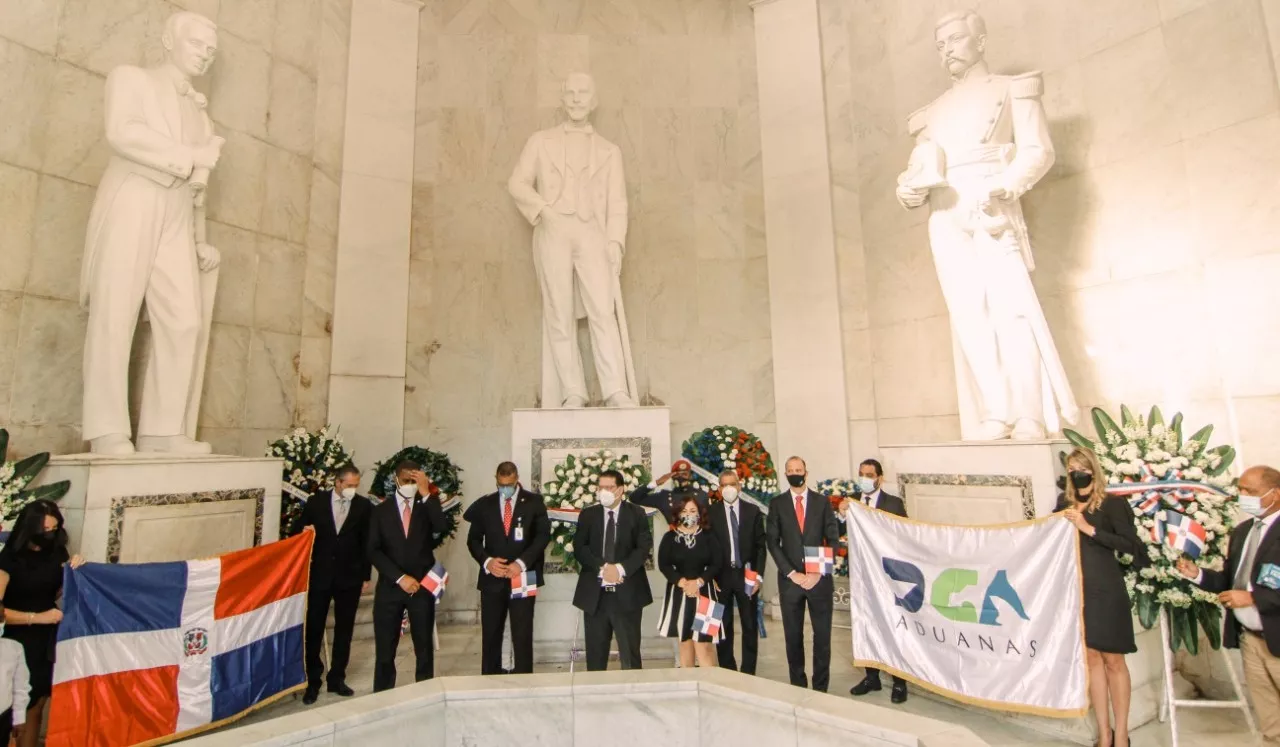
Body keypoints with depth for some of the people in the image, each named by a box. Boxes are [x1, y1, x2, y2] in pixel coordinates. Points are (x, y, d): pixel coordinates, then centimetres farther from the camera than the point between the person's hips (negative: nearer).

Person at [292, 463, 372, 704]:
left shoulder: (364, 506, -3)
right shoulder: (316, 502, -3)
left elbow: (367, 543, 1)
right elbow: (297, 530, 7)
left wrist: (366, 576, 1)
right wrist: (305, 532, -17)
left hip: (350, 576, 0)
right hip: (319, 574, 0)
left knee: (344, 630, 11)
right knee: (314, 629, 6)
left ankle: (337, 678, 24)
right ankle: (313, 681, 20)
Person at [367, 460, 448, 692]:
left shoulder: (427, 506, 5)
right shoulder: (381, 510, 4)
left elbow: (441, 527, -16)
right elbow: (374, 551, -2)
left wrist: (426, 494, -20)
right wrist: (400, 577, -12)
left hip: (422, 586, 0)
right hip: (390, 587, 0)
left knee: (424, 646, 7)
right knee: (385, 648, 6)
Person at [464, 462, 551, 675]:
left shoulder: (534, 502, 2)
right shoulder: (484, 504, 8)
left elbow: (543, 535, -5)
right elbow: (473, 539, 8)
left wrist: (522, 562, -14)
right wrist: (487, 561, -10)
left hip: (522, 576, -2)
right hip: (492, 579, 2)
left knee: (522, 634, 1)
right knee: (490, 635, 8)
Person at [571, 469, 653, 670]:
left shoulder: (636, 514, 4)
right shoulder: (588, 514, 8)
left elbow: (644, 547, -4)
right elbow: (579, 548, -1)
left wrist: (620, 568, -17)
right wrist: (602, 568, -15)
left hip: (627, 592, -1)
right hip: (595, 593, 2)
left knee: (630, 651, 4)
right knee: (595, 652, 7)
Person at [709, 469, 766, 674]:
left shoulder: (753, 511, 3)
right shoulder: (710, 512, 0)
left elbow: (761, 546, 4)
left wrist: (758, 575, -3)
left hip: (746, 575, 1)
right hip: (721, 577, -1)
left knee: (750, 626, 6)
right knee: (723, 627, 6)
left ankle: (748, 673, 17)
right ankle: (727, 672, 18)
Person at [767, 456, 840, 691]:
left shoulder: (822, 501, 4)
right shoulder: (777, 503, 3)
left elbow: (833, 540, 2)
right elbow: (773, 542, -1)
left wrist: (819, 572, -8)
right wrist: (792, 573, -9)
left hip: (819, 579, 0)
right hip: (789, 579, 0)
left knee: (822, 635, 5)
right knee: (793, 636, 7)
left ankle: (821, 687, 19)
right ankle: (798, 686, 21)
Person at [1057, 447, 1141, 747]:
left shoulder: (1112, 503, -6)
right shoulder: (1064, 505, 6)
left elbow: (1132, 545, -15)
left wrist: (1089, 529, -20)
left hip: (1105, 590, -4)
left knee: (1112, 659, 5)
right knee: (1091, 657, 10)